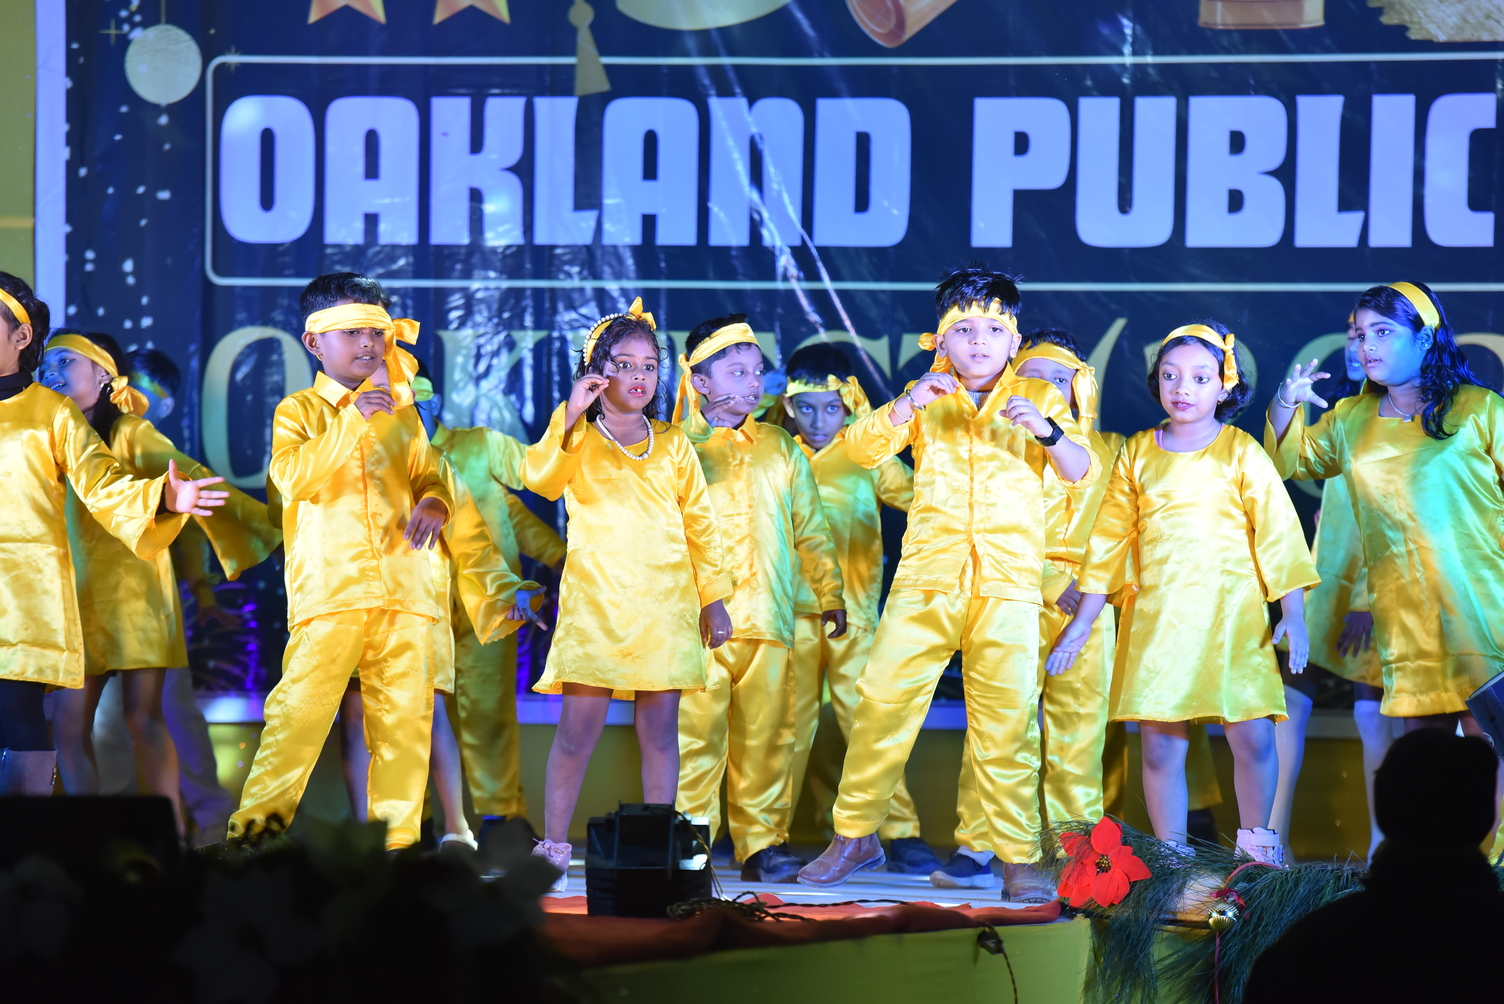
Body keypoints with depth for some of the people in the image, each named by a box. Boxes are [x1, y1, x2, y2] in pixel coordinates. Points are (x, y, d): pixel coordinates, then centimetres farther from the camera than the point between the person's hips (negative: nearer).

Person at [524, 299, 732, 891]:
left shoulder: (673, 447, 15)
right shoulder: (577, 441, 7)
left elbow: (701, 524, 16)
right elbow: (539, 478, -13)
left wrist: (714, 596, 11)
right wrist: (570, 416, -20)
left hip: (664, 608, 2)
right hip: (594, 605, -2)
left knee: (660, 731, 2)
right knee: (578, 731, -6)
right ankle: (552, 848, -1)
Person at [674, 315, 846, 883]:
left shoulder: (780, 448, 18)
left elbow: (811, 529, 22)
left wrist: (830, 593, 21)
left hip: (768, 617, 3)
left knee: (767, 735, 0)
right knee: (696, 733, -8)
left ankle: (762, 842, 6)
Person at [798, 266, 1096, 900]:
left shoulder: (1037, 400, 11)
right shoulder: (927, 398, 13)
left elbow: (1081, 473, 1)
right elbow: (863, 449, 1)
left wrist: (1046, 430, -19)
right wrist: (905, 407, -17)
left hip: (1008, 585, -1)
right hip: (926, 579, 1)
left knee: (1008, 719, -5)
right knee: (882, 700, -4)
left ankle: (1019, 856, 1)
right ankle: (855, 835, 9)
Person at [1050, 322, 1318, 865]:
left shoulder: (1241, 452, 3)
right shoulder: (1137, 454, 10)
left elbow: (1277, 531, 1)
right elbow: (1110, 538, 15)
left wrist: (1293, 616, -5)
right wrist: (1081, 622, 13)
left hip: (1232, 616, -2)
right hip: (1155, 615, 2)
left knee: (1253, 737, -8)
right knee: (1159, 742, -2)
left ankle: (1256, 844, 12)